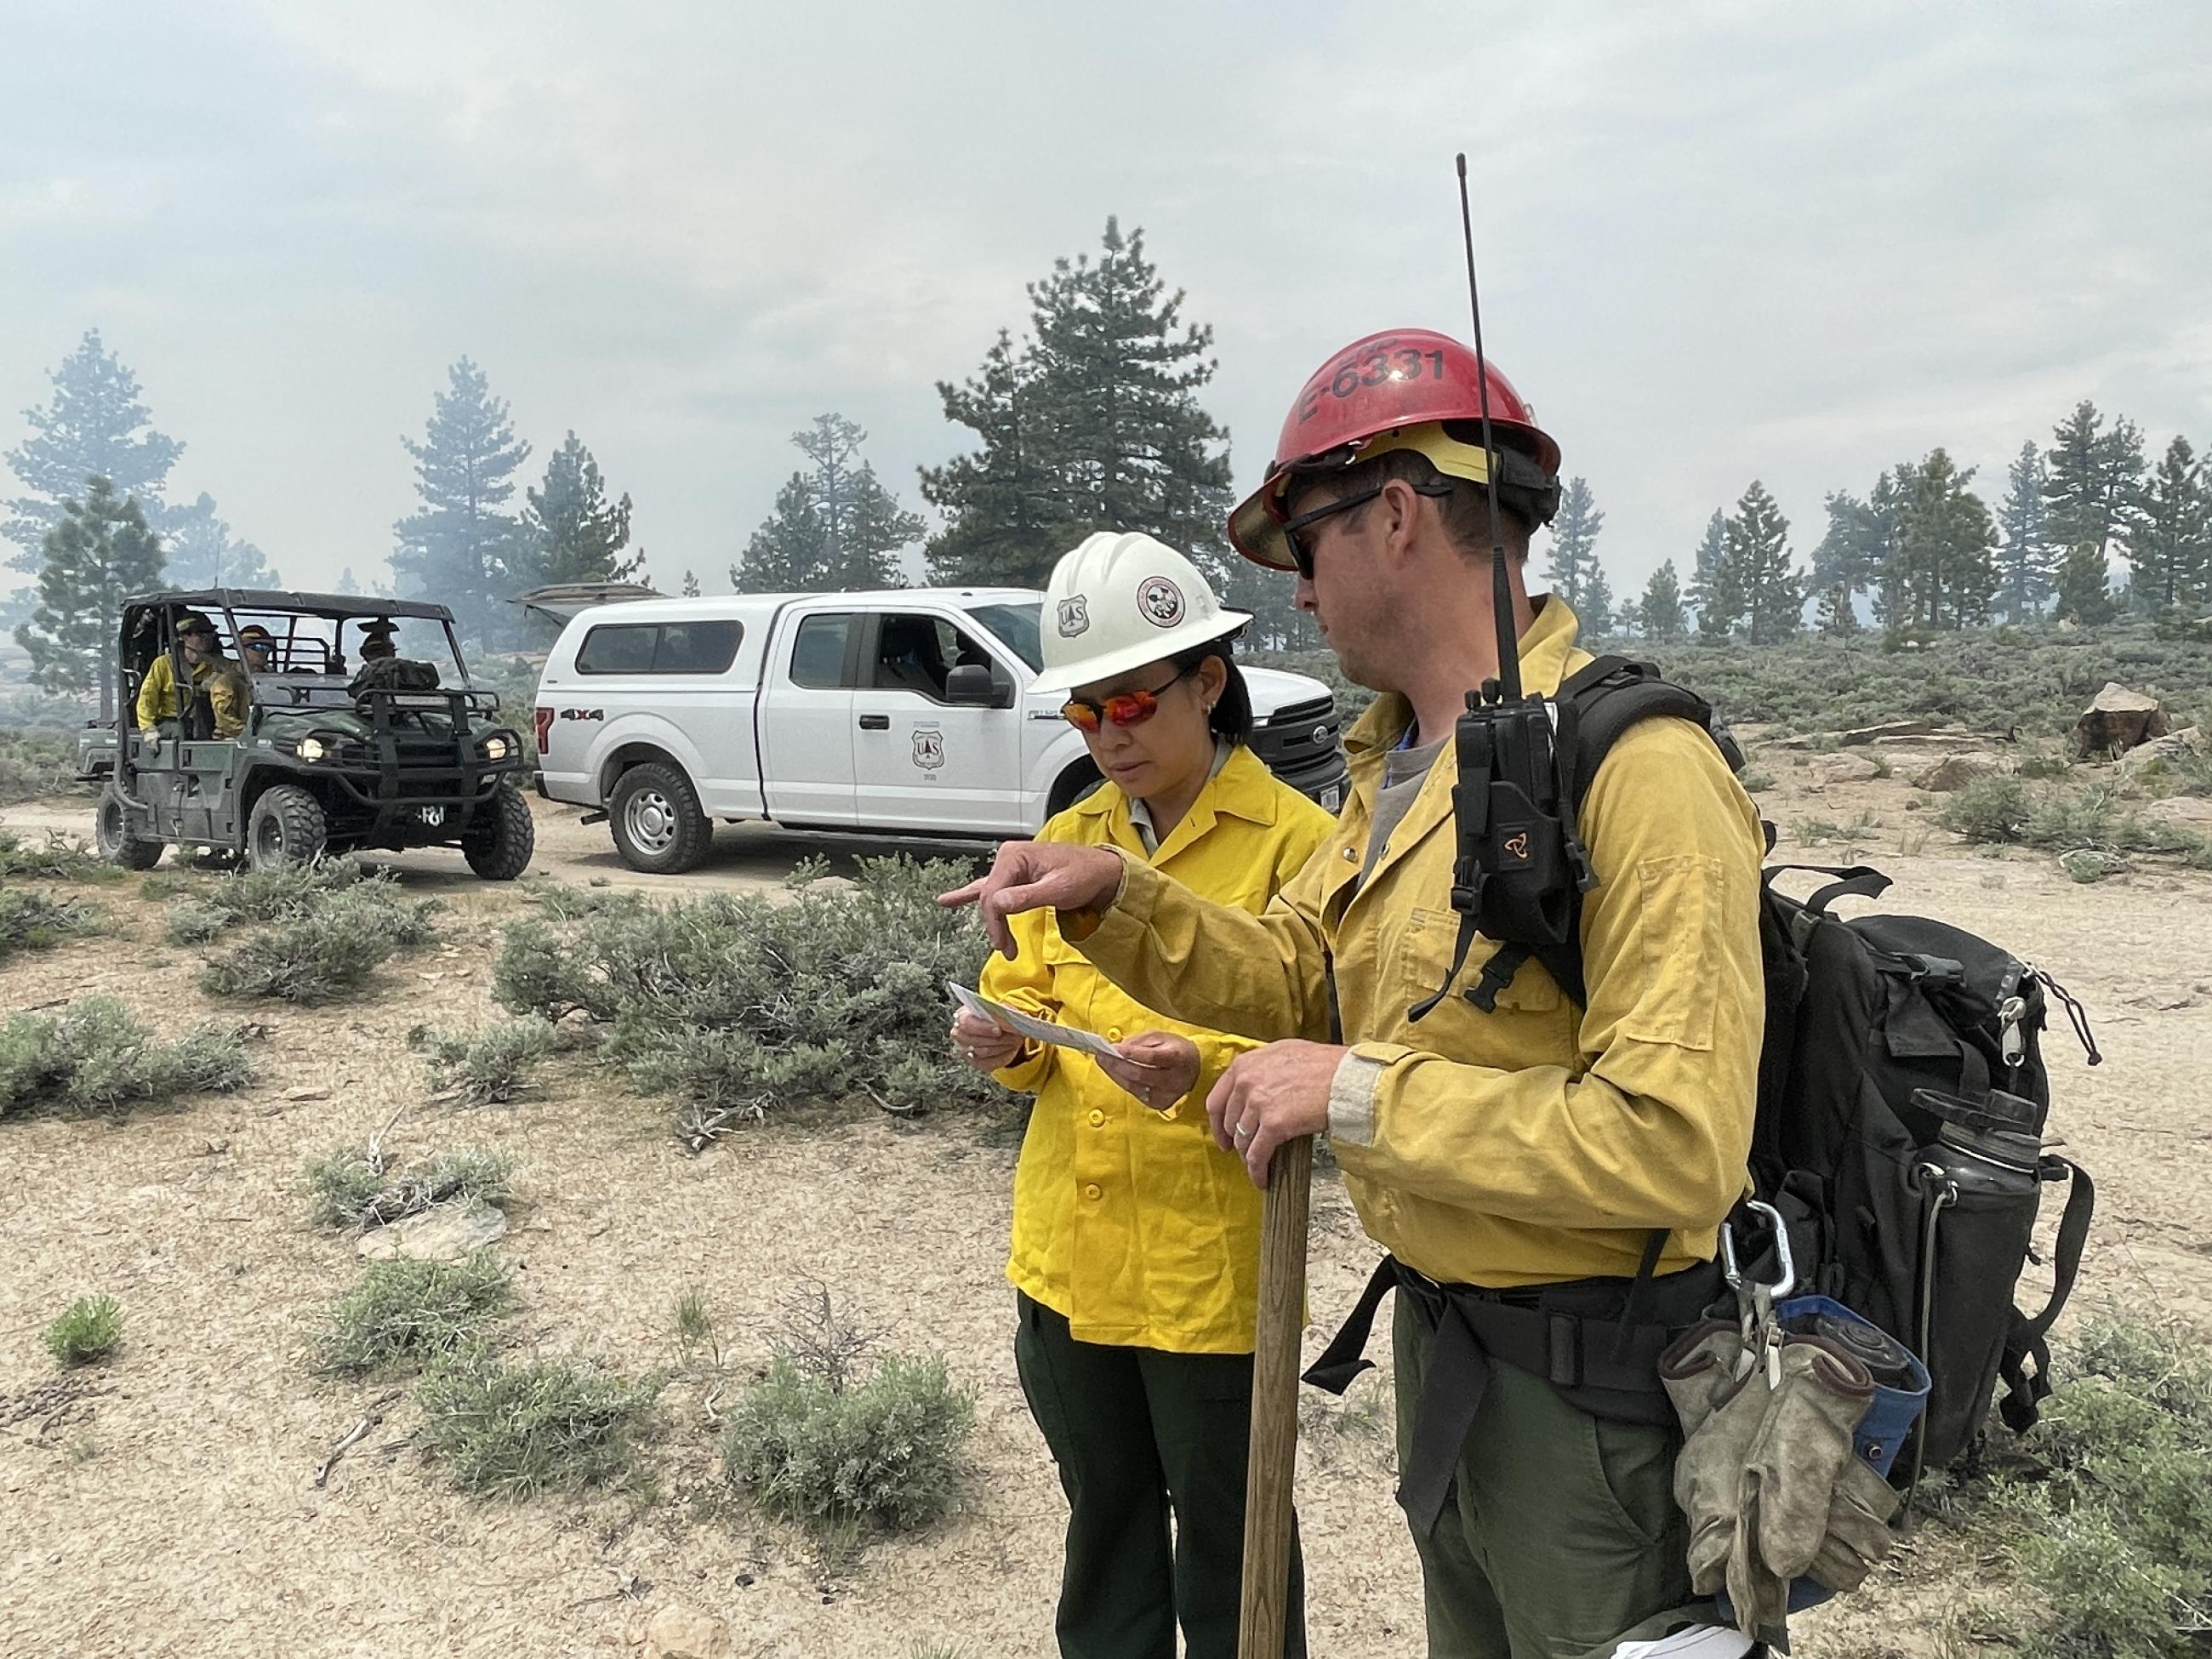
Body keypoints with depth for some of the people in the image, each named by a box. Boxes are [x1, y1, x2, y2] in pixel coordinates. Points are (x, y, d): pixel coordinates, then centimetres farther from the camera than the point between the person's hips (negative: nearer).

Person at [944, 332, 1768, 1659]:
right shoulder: (1396, 765, 6)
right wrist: (1114, 899, -2)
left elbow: (1676, 1144, -31)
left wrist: (1361, 1094, -26)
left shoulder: (1635, 773, -26)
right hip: (1440, 1339, 9)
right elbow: (1295, 978, 12)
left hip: (1590, 1386, -9)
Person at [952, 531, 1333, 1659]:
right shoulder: (1068, 838, 7)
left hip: (1211, 1268, -5)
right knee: (1104, 1525, 24)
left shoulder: (1293, 841, -12)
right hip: (1065, 1257, 6)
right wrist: (1005, 1041, -9)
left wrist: (1202, 1072, -31)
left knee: (1224, 1558, 14)